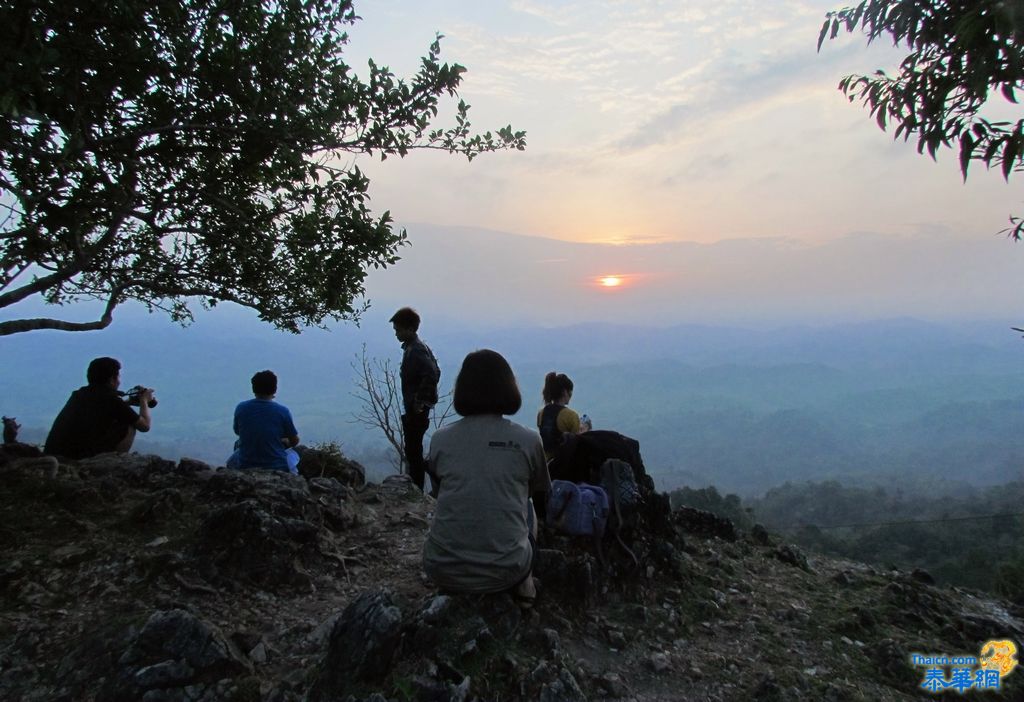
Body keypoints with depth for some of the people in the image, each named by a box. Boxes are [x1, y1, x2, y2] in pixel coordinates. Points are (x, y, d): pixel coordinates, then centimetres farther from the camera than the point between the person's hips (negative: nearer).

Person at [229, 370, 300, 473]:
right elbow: (295, 441, -1)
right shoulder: (283, 411, -13)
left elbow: (237, 432, 11)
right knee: (292, 455, 31)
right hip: (277, 467, -1)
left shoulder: (240, 408, -8)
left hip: (245, 467, 1)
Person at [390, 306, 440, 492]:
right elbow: (435, 372, 19)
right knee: (413, 449, 17)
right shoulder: (417, 347, 13)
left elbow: (431, 375, -30)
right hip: (414, 408, 10)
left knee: (413, 450, -3)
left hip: (416, 409, -10)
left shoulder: (416, 350, -17)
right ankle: (415, 488, 26)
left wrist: (420, 401, -24)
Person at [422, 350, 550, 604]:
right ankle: (523, 585, 26)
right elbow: (542, 495, 16)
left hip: (443, 572, 1)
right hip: (504, 573, -1)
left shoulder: (439, 439, -1)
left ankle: (456, 591, 28)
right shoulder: (528, 441, -4)